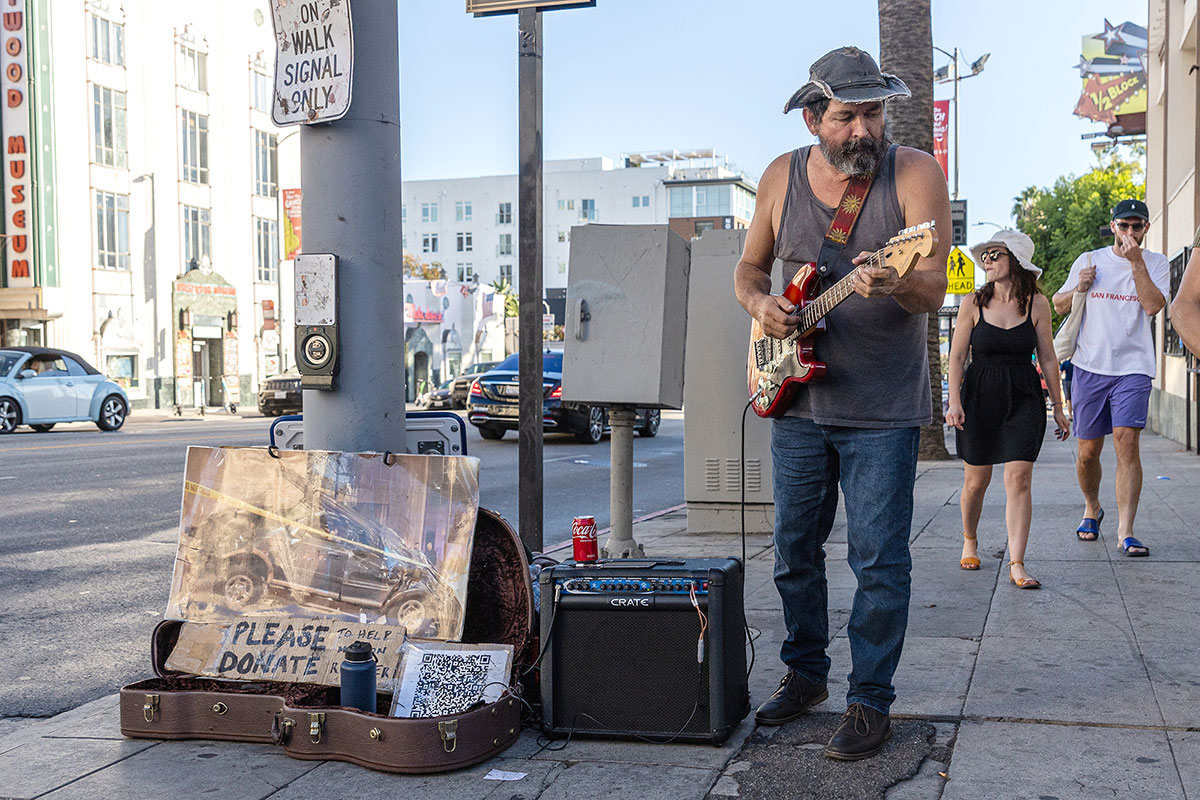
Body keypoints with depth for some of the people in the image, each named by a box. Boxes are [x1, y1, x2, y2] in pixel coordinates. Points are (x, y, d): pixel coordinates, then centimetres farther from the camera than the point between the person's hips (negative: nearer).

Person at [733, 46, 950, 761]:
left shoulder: (915, 172, -9)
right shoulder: (782, 177, 3)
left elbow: (935, 290, -16)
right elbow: (749, 267, 14)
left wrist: (894, 284, -38)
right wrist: (761, 303, -8)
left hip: (884, 411, -4)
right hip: (797, 403, 4)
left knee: (879, 560, -1)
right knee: (795, 549, 13)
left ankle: (871, 702, 13)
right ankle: (806, 673, 32)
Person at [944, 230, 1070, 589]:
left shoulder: (1037, 304, 0)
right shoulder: (974, 303, -1)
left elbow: (1048, 359, 6)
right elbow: (956, 356, 0)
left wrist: (1058, 407, 7)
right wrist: (955, 402, -10)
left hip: (1024, 398, 0)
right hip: (980, 395, 0)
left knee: (1019, 479, -9)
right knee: (976, 480, 8)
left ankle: (1017, 565, -8)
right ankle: (969, 542, 34)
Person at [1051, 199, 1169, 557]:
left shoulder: (1156, 263, 5)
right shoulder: (1089, 260, 9)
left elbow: (1153, 306, -11)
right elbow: (1058, 305, 15)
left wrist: (1136, 261, -15)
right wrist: (1078, 288, -5)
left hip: (1133, 368, -2)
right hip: (1090, 366, 2)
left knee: (1127, 443, -15)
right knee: (1088, 451, 6)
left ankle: (1125, 531, -13)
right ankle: (1092, 509, 32)